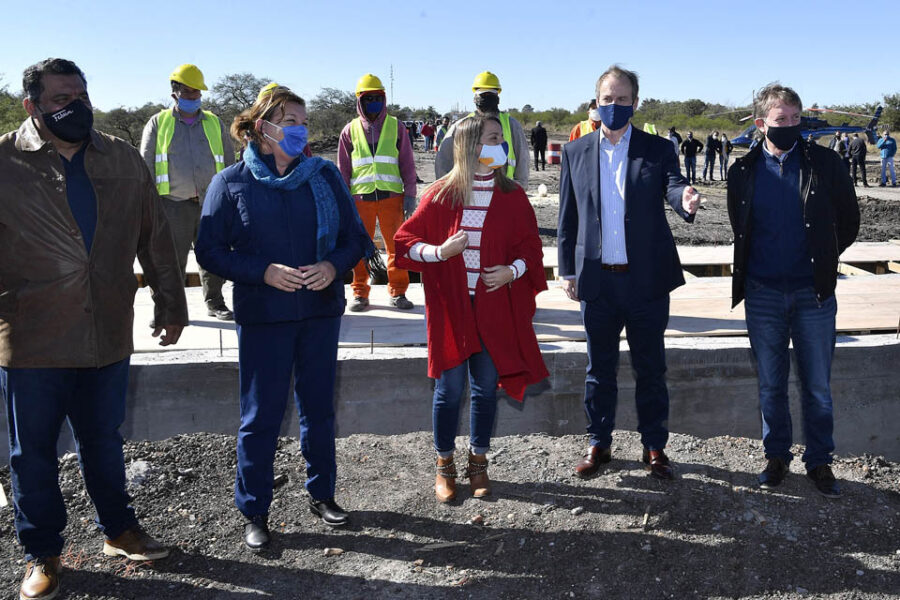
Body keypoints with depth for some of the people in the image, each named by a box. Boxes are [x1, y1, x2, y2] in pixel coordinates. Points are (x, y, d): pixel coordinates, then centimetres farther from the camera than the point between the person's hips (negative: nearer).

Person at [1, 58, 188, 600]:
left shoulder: (123, 160, 4)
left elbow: (155, 236, 9)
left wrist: (171, 305, 11)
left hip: (108, 333, 3)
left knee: (103, 438, 18)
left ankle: (119, 530, 37)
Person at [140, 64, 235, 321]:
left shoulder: (215, 123, 15)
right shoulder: (158, 123, 9)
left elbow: (229, 162, 18)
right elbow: (146, 165, 7)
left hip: (211, 203, 2)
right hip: (174, 205, -2)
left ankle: (215, 303, 22)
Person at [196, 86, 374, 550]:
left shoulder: (324, 175, 4)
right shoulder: (231, 183, -3)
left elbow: (355, 238, 6)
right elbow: (210, 250, -5)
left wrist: (334, 265, -15)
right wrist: (265, 272, -18)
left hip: (321, 311, 3)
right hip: (262, 317, -3)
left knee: (319, 407, 14)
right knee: (261, 415, 3)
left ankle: (322, 494, 31)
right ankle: (253, 511, 19)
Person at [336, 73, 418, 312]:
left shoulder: (395, 127, 8)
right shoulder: (351, 130, 9)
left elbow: (407, 163, 8)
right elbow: (343, 168, 11)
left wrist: (409, 194, 1)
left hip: (391, 195, 0)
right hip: (360, 196, 1)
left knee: (396, 245, 1)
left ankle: (397, 292, 12)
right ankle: (360, 293, 15)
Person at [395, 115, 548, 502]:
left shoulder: (512, 196, 4)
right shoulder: (441, 195, -2)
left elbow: (531, 246, 8)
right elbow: (406, 241, 1)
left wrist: (513, 270, -11)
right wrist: (440, 252, -17)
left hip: (495, 307, 2)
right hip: (451, 307, -2)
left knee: (486, 389, 9)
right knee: (449, 388, 4)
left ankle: (478, 462, 27)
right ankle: (444, 466, 21)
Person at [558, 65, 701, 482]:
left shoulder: (657, 149, 3)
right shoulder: (576, 152, 6)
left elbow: (673, 184, -14)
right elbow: (568, 216, 8)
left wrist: (685, 200, -38)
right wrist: (568, 271, 4)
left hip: (647, 280, -1)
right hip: (597, 280, 1)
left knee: (650, 368, 9)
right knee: (599, 368, 11)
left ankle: (654, 447, 23)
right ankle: (599, 444, 26)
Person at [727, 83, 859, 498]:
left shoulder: (825, 164, -3)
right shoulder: (744, 171, 1)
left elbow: (849, 221, 6)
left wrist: (822, 261, 8)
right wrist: (751, 267, 11)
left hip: (813, 292, -1)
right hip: (763, 293, 1)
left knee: (817, 386, 7)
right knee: (771, 385, 11)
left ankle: (819, 462, 23)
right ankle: (776, 456, 26)